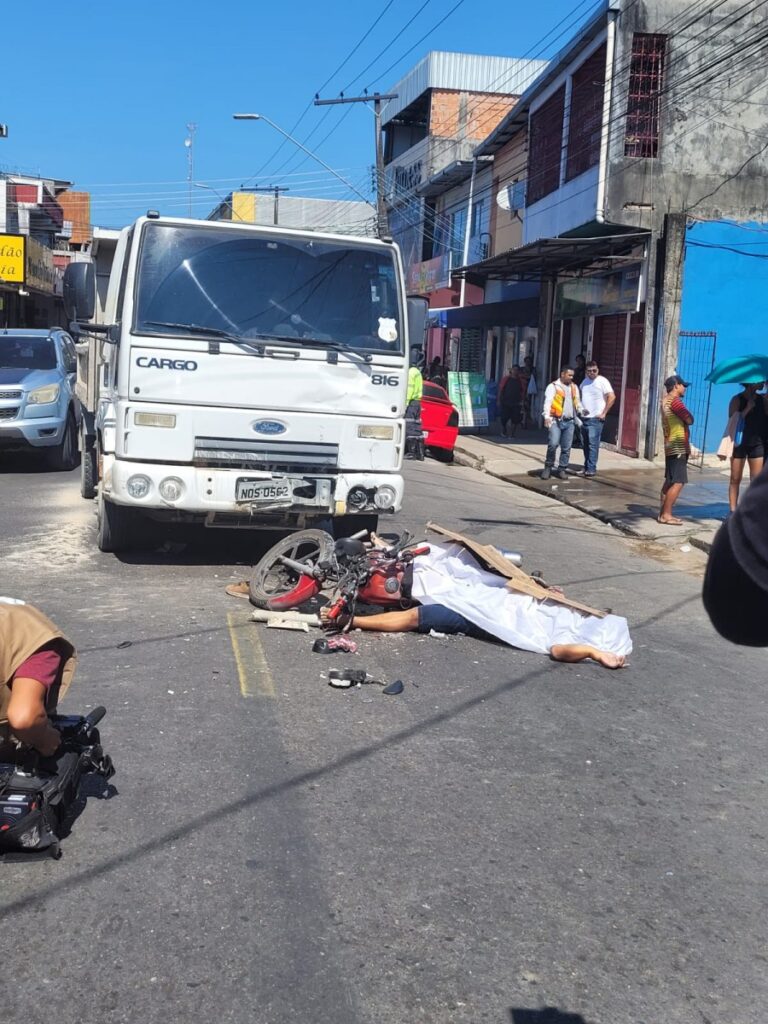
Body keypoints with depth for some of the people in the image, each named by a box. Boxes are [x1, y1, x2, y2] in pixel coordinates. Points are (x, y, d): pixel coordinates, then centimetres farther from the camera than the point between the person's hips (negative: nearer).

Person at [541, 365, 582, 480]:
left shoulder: (574, 387, 17)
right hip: (556, 420, -5)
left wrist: (581, 411, 2)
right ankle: (548, 467, -1)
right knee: (553, 444, -16)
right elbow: (548, 402, -11)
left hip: (570, 422, 5)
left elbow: (577, 402, 24)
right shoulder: (553, 386, -1)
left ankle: (562, 469, 13)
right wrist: (547, 416, -24)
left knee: (566, 448, 4)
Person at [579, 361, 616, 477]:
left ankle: (591, 469, -11)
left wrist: (604, 413, -13)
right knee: (585, 444, 10)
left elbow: (612, 397, -13)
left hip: (595, 419, -7)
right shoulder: (584, 382, 15)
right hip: (584, 418, 7)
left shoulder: (602, 381, -6)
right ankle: (586, 466, 19)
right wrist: (580, 409, 9)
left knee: (593, 444, -11)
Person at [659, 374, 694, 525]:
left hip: (671, 447, 10)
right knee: (678, 482, -11)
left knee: (670, 481, 14)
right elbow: (690, 420, -15)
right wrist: (686, 414, 4)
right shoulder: (675, 401, -15)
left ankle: (663, 512, 17)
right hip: (678, 447, -10)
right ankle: (666, 515, -12)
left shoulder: (665, 400, 16)